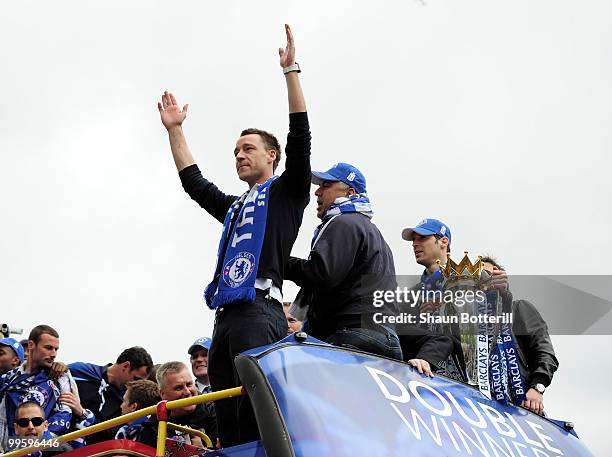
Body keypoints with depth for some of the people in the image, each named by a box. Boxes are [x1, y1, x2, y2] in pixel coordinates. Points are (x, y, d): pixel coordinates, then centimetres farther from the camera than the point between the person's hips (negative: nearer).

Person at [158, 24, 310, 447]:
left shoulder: (286, 191, 11)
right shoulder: (233, 207, 31)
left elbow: (300, 138, 0)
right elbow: (193, 181, 39)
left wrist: (291, 69, -2)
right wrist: (175, 130, 37)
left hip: (260, 312, -8)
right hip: (226, 315, 8)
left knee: (256, 412, -19)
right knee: (228, 419, 1)